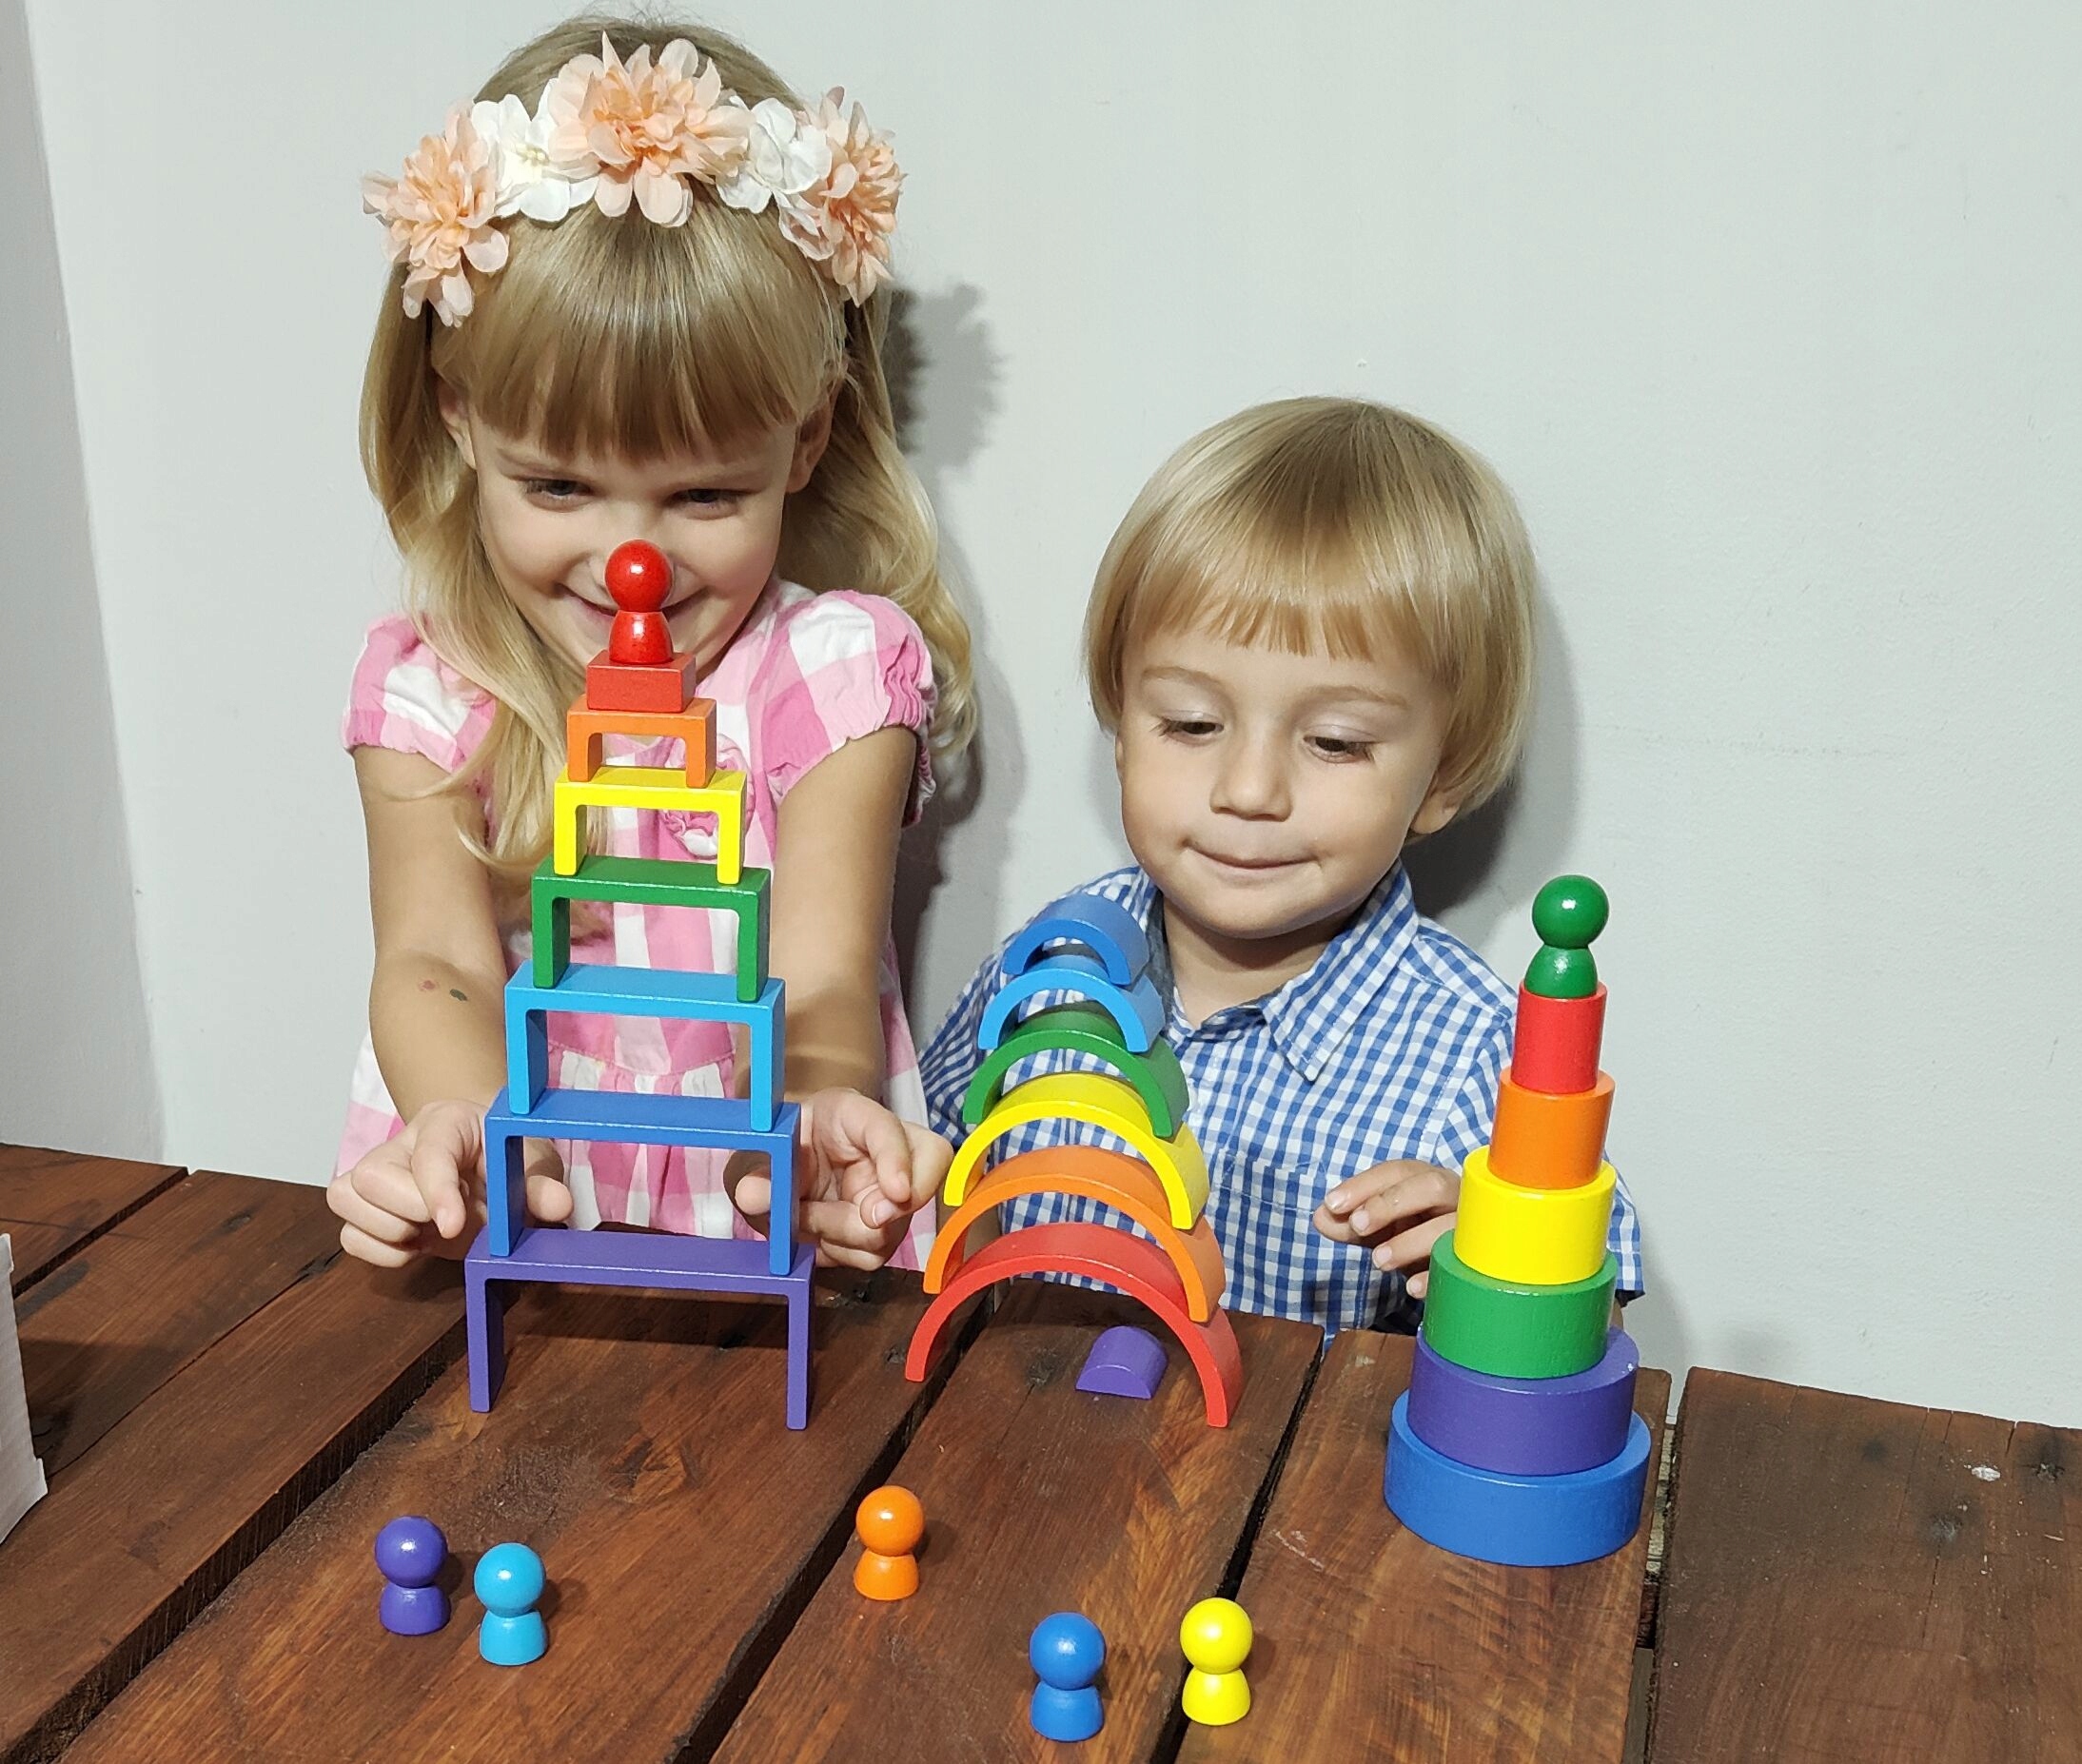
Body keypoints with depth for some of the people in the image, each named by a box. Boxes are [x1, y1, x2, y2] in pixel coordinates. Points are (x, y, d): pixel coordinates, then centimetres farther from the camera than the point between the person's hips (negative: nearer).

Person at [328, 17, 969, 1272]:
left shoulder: (833, 665, -5)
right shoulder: (429, 691, 1)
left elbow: (819, 990, -14)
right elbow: (435, 967, -11)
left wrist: (813, 1124, -36)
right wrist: (469, 1128, -33)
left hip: (775, 1248, 0)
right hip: (500, 1234, 1)